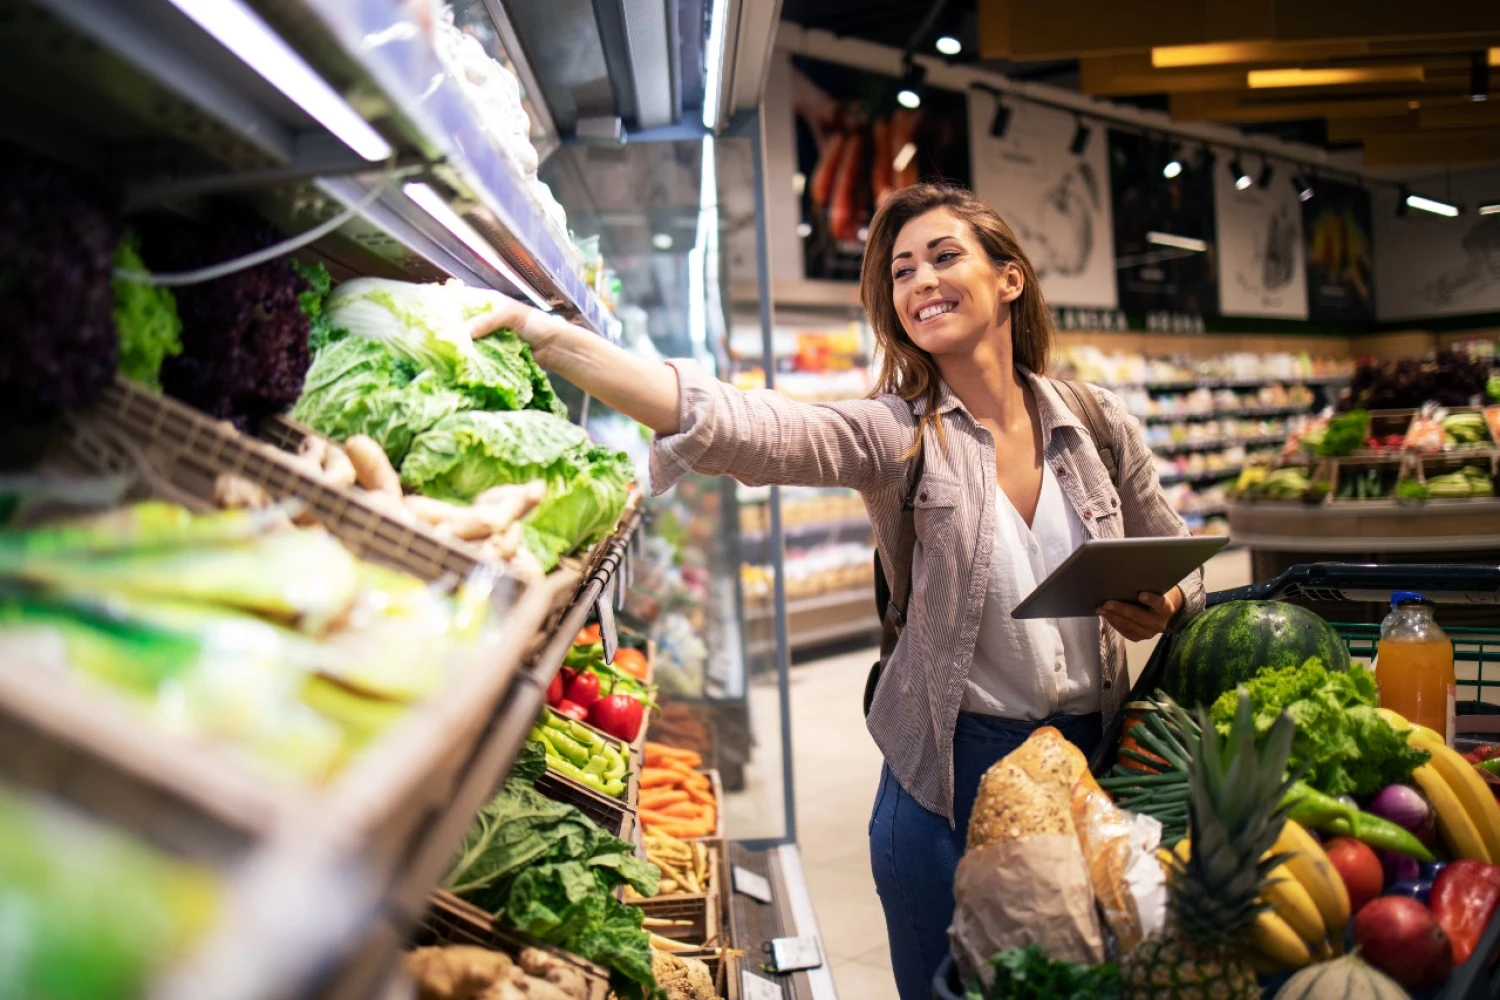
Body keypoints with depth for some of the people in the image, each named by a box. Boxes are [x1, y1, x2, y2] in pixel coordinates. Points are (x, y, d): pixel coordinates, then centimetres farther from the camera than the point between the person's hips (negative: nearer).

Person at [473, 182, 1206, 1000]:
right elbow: (733, 426, -29)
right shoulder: (895, 436, -11)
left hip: (1092, 757, 3)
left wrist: (1161, 608, -14)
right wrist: (550, 339, -40)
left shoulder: (1098, 426, -1)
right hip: (948, 777, -2)